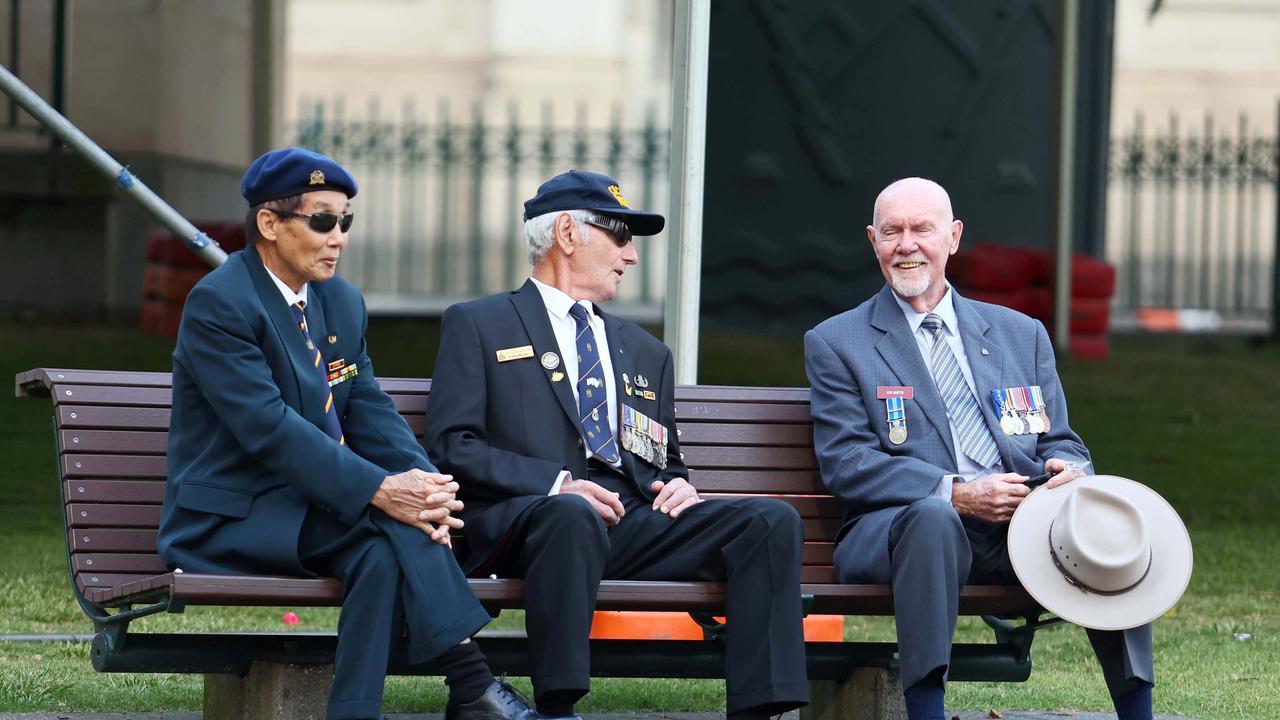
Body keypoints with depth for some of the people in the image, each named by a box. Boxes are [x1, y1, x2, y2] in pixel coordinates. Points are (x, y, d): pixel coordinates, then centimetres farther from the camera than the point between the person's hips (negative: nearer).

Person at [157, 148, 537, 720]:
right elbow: (270, 428, -23)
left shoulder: (343, 303, 14)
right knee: (390, 525, -31)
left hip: (308, 507, 7)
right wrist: (378, 490, -33)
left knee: (388, 547, -29)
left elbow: (371, 414, 6)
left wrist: (424, 482, -17)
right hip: (230, 518, -7)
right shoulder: (218, 305, -12)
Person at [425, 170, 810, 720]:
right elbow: (451, 447, 1)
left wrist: (677, 485, 6)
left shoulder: (645, 352, 32)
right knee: (573, 515, -42)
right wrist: (557, 484, -13)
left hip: (636, 528, 5)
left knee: (773, 521, -20)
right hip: (525, 522, -5)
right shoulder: (477, 325, 14)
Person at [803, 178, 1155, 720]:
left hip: (1021, 532, 3)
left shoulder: (1022, 335, 22)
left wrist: (1068, 468, -8)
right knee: (933, 518, -39)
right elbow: (845, 465, -1)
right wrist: (956, 494, -16)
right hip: (897, 528, -3)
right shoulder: (835, 344, 11)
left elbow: (1060, 443, 20)